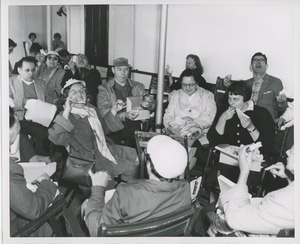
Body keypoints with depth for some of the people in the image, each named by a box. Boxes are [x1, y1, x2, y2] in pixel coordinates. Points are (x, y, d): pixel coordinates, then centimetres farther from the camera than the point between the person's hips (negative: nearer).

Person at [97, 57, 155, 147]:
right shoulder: (104, 88, 6)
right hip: (114, 131, -2)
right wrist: (124, 116, -22)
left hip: (135, 130, 2)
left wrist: (148, 105, -10)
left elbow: (152, 104, 15)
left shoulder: (138, 87, 16)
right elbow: (104, 112, -5)